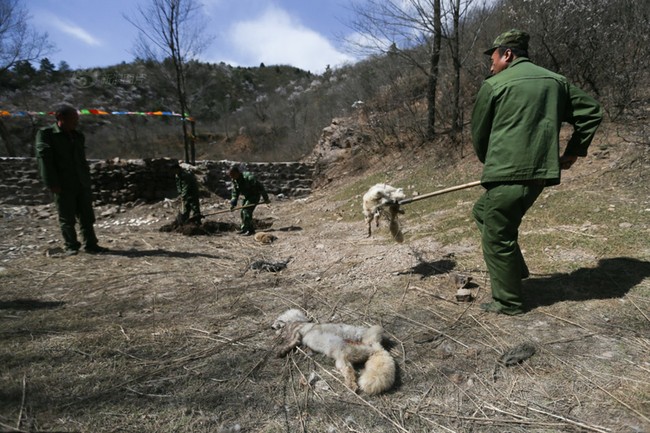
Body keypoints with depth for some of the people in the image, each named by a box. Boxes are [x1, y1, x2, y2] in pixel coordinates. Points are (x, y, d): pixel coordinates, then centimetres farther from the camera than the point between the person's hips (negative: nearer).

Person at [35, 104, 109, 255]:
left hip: (82, 185, 5)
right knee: (67, 218, 3)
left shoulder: (78, 136, 14)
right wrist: (52, 183, -16)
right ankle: (71, 246, 14)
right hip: (63, 186, -5)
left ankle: (90, 244, 13)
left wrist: (87, 180, 9)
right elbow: (44, 158, -10)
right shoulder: (45, 134, -3)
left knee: (87, 217, 6)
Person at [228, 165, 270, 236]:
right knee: (243, 212, 8)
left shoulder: (248, 177, -29)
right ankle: (244, 229, 22)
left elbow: (260, 187, -23)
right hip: (247, 196, 8)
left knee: (246, 211, -17)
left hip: (255, 195, -8)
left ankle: (251, 230, -10)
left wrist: (266, 198, -19)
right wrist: (233, 204, -9)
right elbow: (235, 193, 2)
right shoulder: (235, 180, -4)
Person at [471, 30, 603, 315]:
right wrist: (574, 151, 21)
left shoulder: (493, 85, 0)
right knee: (482, 212, 25)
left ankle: (507, 301, 14)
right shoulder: (556, 81, 18)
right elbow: (591, 111, 19)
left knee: (496, 236, 4)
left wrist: (490, 164, 22)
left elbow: (479, 133, 6)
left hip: (507, 174, -8)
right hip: (542, 173, 8)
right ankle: (515, 270, 27)